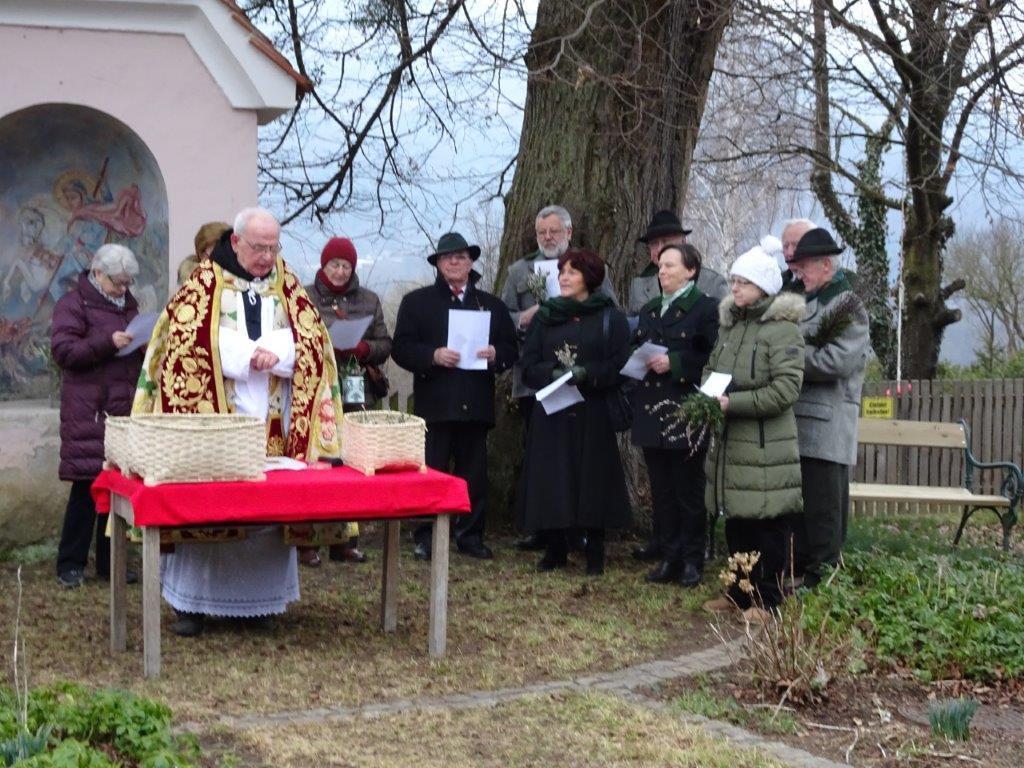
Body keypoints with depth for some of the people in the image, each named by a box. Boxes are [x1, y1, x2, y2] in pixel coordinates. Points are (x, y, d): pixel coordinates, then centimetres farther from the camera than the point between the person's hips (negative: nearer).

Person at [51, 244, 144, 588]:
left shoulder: (128, 306, 21)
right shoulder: (73, 304, 0)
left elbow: (139, 351, 32)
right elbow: (62, 350, -11)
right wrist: (107, 343, -18)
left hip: (124, 409, 6)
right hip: (88, 411, -6)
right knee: (86, 485, -7)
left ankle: (109, 562, 14)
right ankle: (70, 564, 4)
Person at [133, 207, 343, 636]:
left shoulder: (287, 286, 12)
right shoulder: (203, 285, 1)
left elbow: (314, 339, 4)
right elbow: (186, 338, -11)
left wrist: (277, 351, -14)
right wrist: (250, 354, -12)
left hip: (272, 424, 3)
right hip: (211, 418, -3)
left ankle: (256, 600, 13)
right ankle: (192, 602, 6)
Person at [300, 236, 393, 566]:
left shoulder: (369, 300, 14)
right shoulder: (304, 298, 4)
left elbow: (385, 344, 12)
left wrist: (363, 348, -7)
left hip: (357, 394, 3)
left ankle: (345, 538, 11)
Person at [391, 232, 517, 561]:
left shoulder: (491, 305, 17)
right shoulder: (417, 301, 8)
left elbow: (511, 348, 14)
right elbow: (401, 348, -1)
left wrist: (495, 354, -8)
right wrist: (433, 356, -17)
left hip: (476, 405, 3)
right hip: (435, 403, -3)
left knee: (474, 473, 6)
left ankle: (470, 535, 16)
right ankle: (426, 537, 6)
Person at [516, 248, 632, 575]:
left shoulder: (611, 318, 4)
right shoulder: (545, 317, 12)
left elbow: (619, 365, -4)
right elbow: (529, 366, 6)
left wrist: (585, 373, -20)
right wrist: (554, 373, -14)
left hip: (592, 415, -2)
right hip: (551, 414, 2)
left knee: (592, 480, -2)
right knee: (551, 480, 0)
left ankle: (595, 555, 7)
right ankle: (555, 550, 11)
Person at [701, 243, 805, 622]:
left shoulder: (783, 328, -11)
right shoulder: (729, 323, 13)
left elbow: (786, 388, -18)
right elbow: (711, 369, 24)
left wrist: (734, 402, -21)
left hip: (766, 445, -7)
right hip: (729, 441, 8)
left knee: (768, 526, 0)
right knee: (736, 523, 15)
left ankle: (766, 600, 11)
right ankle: (740, 591, 28)